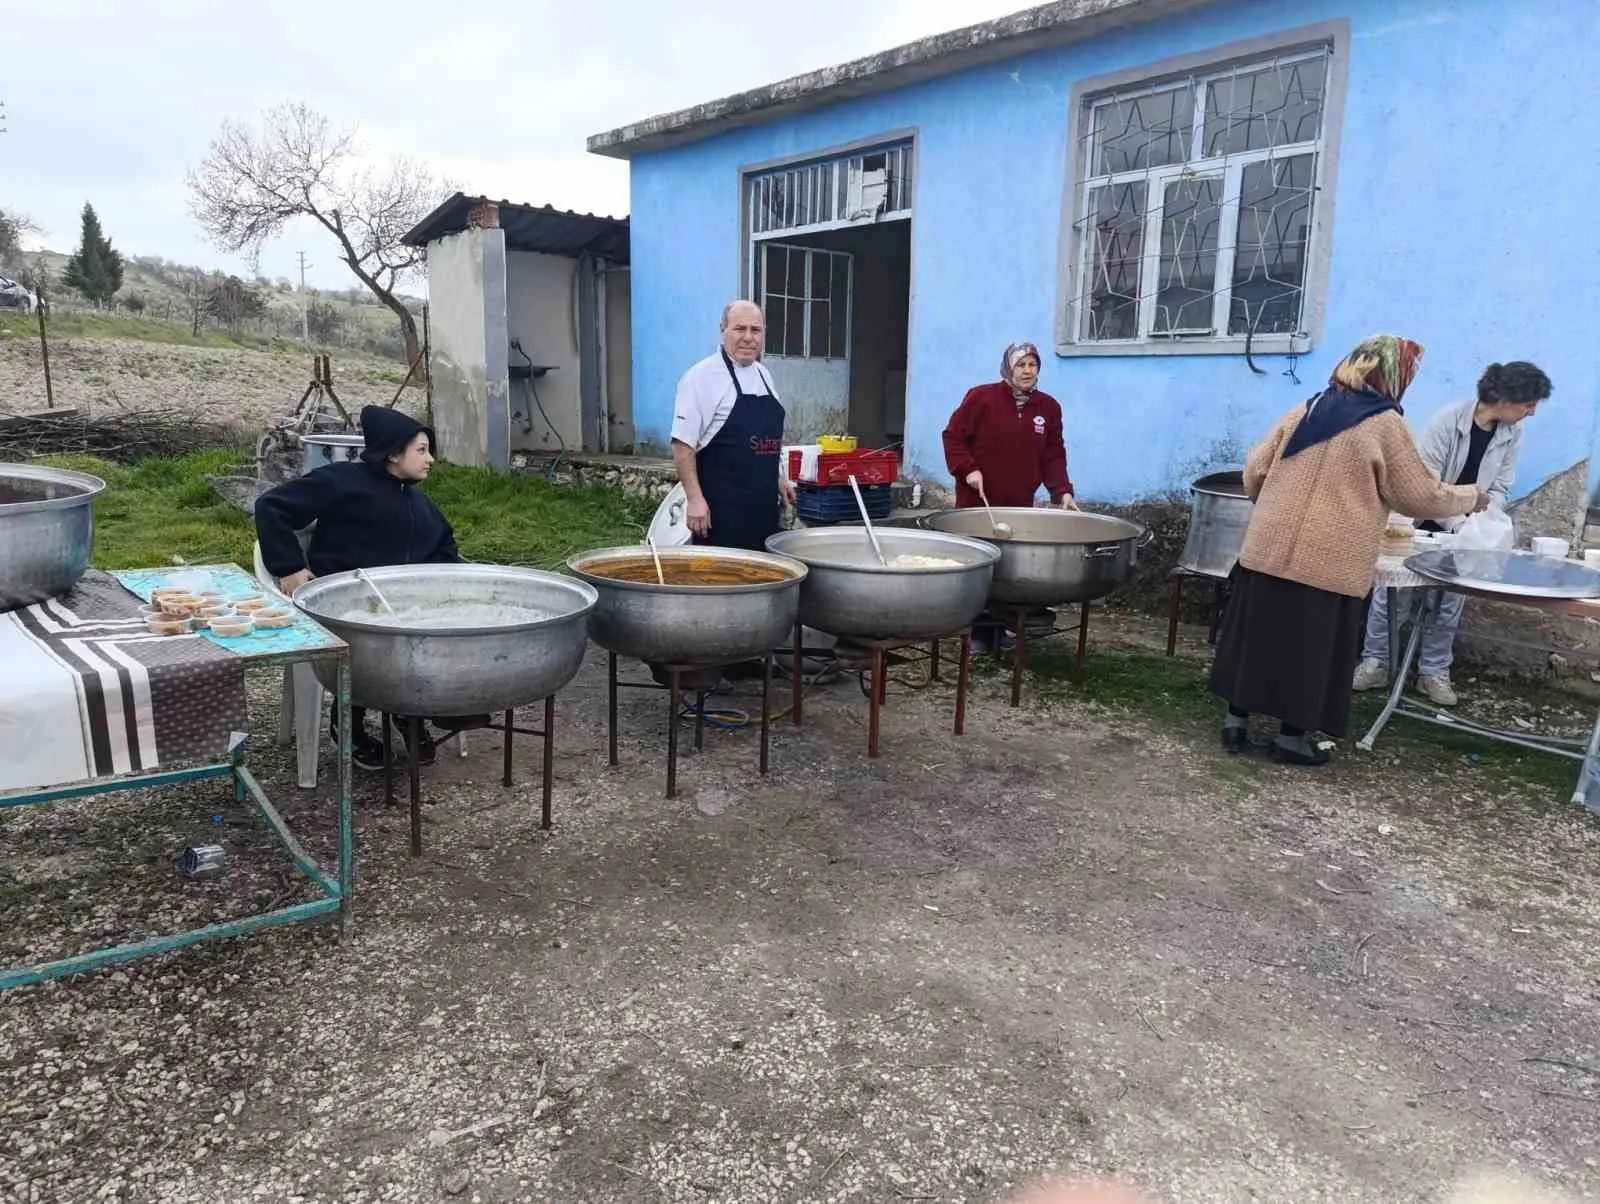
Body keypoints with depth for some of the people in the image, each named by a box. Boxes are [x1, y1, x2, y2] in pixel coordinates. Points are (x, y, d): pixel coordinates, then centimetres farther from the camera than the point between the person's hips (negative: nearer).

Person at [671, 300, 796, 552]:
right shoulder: (703, 376, -10)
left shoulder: (763, 374, 14)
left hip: (763, 503, 8)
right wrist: (695, 498, -20)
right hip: (721, 508, -7)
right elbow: (683, 443, -15)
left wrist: (779, 476, 20)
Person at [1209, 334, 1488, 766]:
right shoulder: (1385, 425, -5)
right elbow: (1422, 496, 0)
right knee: (1310, 647, 6)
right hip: (1327, 562, -5)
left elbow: (1255, 469, 11)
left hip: (1267, 550, 5)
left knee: (1258, 635, 12)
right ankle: (1292, 736, 14)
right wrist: (1470, 497, 18)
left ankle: (1237, 719, 18)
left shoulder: (1306, 411, 9)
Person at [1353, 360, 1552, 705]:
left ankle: (1433, 672, 17)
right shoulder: (1449, 419, -20)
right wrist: (1457, 521, -30)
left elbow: (1499, 489, -1)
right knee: (1389, 588, 0)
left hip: (1461, 532, 5)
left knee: (1451, 601, 5)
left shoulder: (1512, 435, -4)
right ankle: (1375, 663, 12)